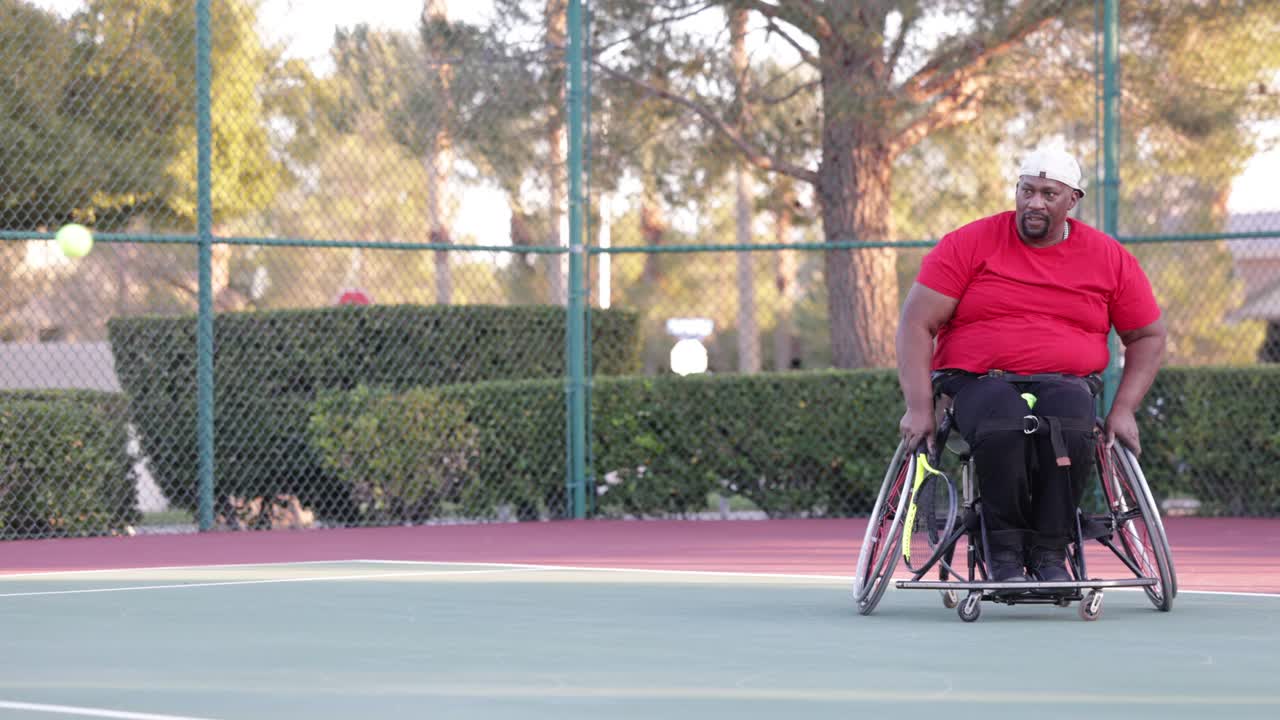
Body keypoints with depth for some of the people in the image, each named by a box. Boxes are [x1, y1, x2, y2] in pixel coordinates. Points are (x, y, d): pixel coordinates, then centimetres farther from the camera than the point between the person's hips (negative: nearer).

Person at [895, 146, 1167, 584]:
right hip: (977, 381, -1)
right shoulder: (969, 244, 3)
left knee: (1069, 428, -36)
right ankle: (1004, 552, -24)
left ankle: (1050, 552, -25)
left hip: (1064, 383, 1)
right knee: (1004, 425, -38)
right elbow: (917, 324, -1)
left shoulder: (1109, 258, 10)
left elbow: (1148, 336, 18)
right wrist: (919, 408, -11)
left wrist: (1123, 410, 3)